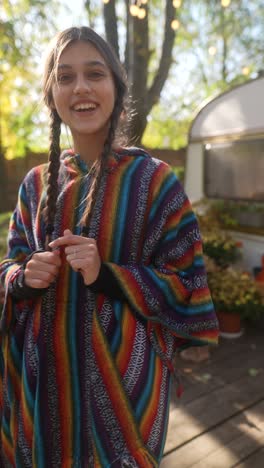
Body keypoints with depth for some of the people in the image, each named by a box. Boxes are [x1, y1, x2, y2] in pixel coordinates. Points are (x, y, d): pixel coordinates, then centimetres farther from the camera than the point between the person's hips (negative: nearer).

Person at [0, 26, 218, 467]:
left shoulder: (153, 178, -10)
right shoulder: (37, 182, 2)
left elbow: (187, 285, -8)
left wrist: (107, 275, -22)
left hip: (120, 367, -3)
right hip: (45, 368, 4)